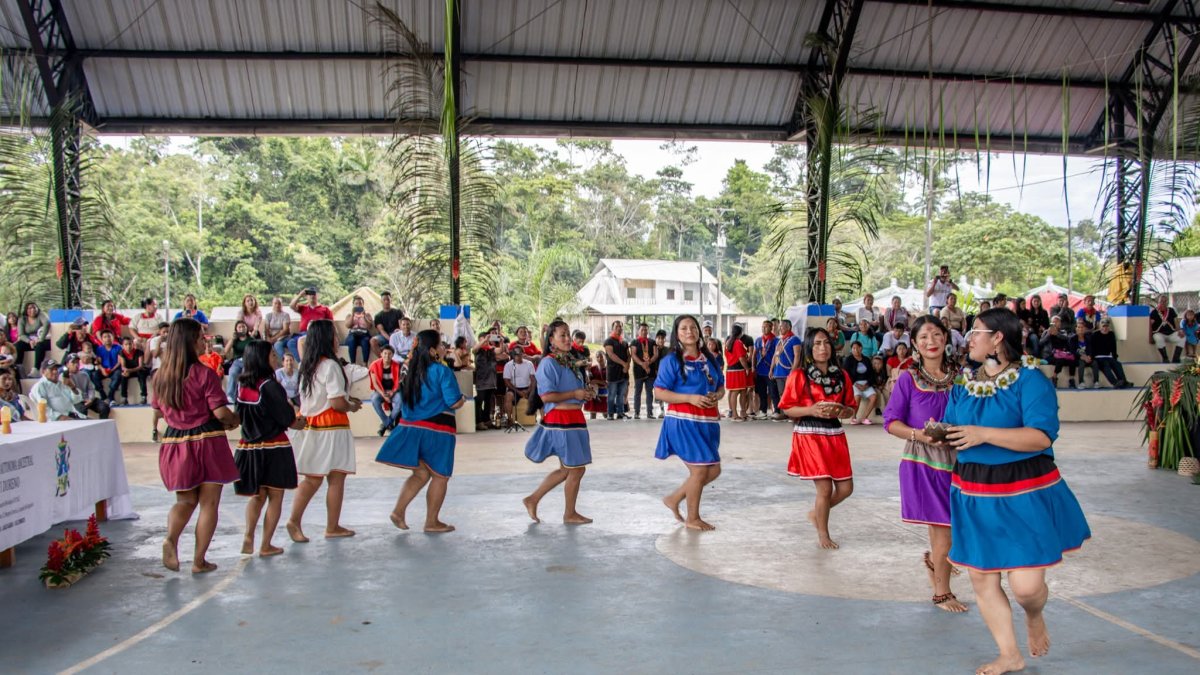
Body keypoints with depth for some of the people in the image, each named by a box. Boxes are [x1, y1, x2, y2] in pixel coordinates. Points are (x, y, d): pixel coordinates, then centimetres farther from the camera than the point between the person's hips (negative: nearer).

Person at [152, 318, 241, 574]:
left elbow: (161, 411, 12)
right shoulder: (204, 373, -14)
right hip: (206, 442, -5)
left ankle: (171, 539, -5)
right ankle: (199, 561, 10)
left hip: (175, 443, 5)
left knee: (185, 500, 21)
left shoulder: (161, 376, 2)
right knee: (209, 504, 7)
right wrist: (234, 421, 4)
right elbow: (220, 412, -16)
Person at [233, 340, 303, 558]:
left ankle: (248, 537, 6)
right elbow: (289, 420, -14)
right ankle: (266, 546, 11)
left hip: (249, 447, 6)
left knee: (257, 496, 21)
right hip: (274, 448, -6)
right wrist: (301, 422, 8)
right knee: (275, 498, 8)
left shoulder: (241, 386, 1)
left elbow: (241, 416, 12)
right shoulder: (269, 386, -17)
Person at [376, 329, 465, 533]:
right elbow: (454, 402, -16)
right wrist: (463, 399, 4)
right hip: (436, 429, -7)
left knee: (421, 474, 17)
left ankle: (398, 511, 5)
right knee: (440, 476, 8)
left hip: (410, 427, 7)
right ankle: (432, 522, 14)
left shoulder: (412, 371, 9)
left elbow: (405, 400, 20)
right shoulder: (442, 371, -13)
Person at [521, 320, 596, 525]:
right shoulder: (549, 364, -14)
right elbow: (546, 395, -21)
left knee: (566, 469, 16)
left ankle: (533, 499, 26)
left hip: (574, 419, 9)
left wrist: (587, 393, 5)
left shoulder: (571, 361, 13)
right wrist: (575, 394, -19)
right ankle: (569, 514, 17)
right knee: (576, 469, 1)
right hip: (560, 420, -9)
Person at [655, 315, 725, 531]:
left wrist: (716, 396, -6)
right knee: (699, 469, -3)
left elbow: (721, 387, 19)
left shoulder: (710, 359, 12)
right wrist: (690, 398, -20)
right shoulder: (672, 361, -6)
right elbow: (659, 392, -10)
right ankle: (692, 518, 17)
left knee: (713, 469, 8)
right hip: (683, 421, -7)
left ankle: (674, 498, 26)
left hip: (707, 422, 7)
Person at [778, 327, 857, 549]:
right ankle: (823, 536, 17)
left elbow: (851, 408, 12)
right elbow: (787, 408, -6)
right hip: (809, 436, -5)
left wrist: (840, 411, -10)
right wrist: (811, 410, -20)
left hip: (835, 435, 5)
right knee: (825, 488, -6)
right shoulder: (799, 375, -6)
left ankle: (816, 512, 34)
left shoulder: (842, 376, 7)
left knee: (845, 488, 6)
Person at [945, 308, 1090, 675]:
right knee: (981, 577, 7)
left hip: (1025, 495, -5)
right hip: (974, 495, 6)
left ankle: (1035, 617, 30)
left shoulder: (1030, 379, -11)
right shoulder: (964, 384, 8)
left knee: (1026, 585, -8)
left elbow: (1042, 436, -22)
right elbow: (950, 429, 15)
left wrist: (984, 434, -27)